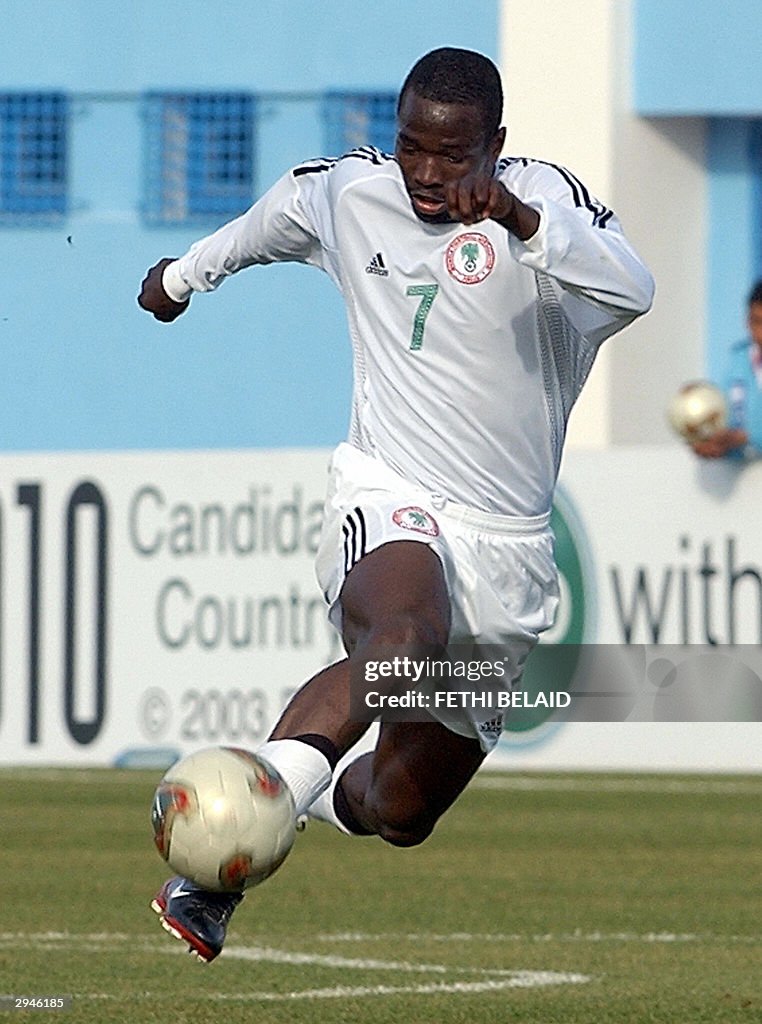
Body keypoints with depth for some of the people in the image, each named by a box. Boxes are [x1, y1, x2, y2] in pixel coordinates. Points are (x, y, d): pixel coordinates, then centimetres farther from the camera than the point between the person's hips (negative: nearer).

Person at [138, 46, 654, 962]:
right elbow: (266, 225, 28)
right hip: (389, 499, -1)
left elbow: (633, 290, -28)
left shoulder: (541, 196, -7)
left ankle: (320, 800, 42)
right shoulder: (346, 193, 3)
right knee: (407, 634, -38)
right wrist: (185, 275, 47)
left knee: (402, 808, 5)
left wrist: (519, 220, -42)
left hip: (506, 543, 1)